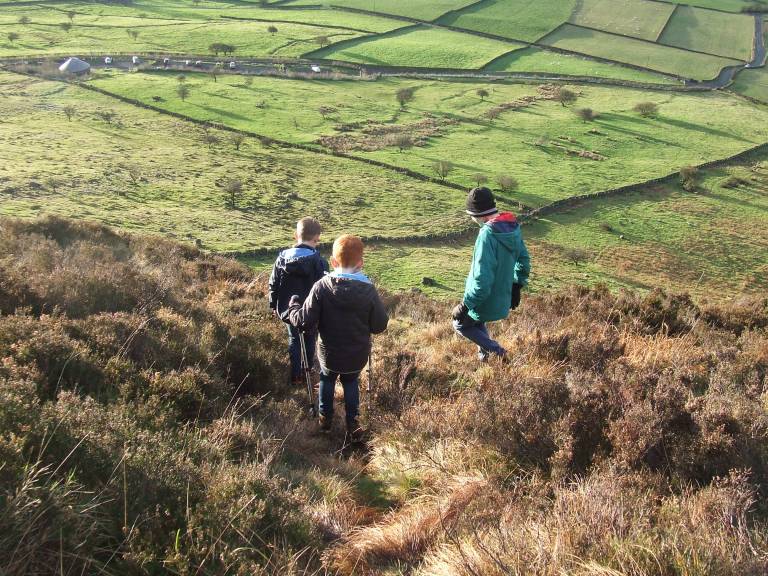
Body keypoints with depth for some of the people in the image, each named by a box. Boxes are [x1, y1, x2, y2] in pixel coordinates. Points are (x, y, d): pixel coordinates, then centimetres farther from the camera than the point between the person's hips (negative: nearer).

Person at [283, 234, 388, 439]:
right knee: (351, 381, 29)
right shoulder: (369, 291, -19)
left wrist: (293, 307, -1)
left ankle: (325, 416, 43)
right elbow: (380, 326, -12)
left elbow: (305, 322, -20)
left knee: (327, 379, 31)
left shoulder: (321, 288, -21)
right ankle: (352, 423, 30)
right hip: (357, 357, 0)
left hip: (329, 355, 0)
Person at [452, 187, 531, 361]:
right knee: (477, 322, 31)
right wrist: (517, 286, 23)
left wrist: (466, 305, -22)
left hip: (486, 301, -8)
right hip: (504, 299, 8)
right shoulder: (513, 227, -4)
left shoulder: (487, 235, -30)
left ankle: (496, 351, 11)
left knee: (460, 324, 18)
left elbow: (482, 278, -31)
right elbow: (524, 260, 10)